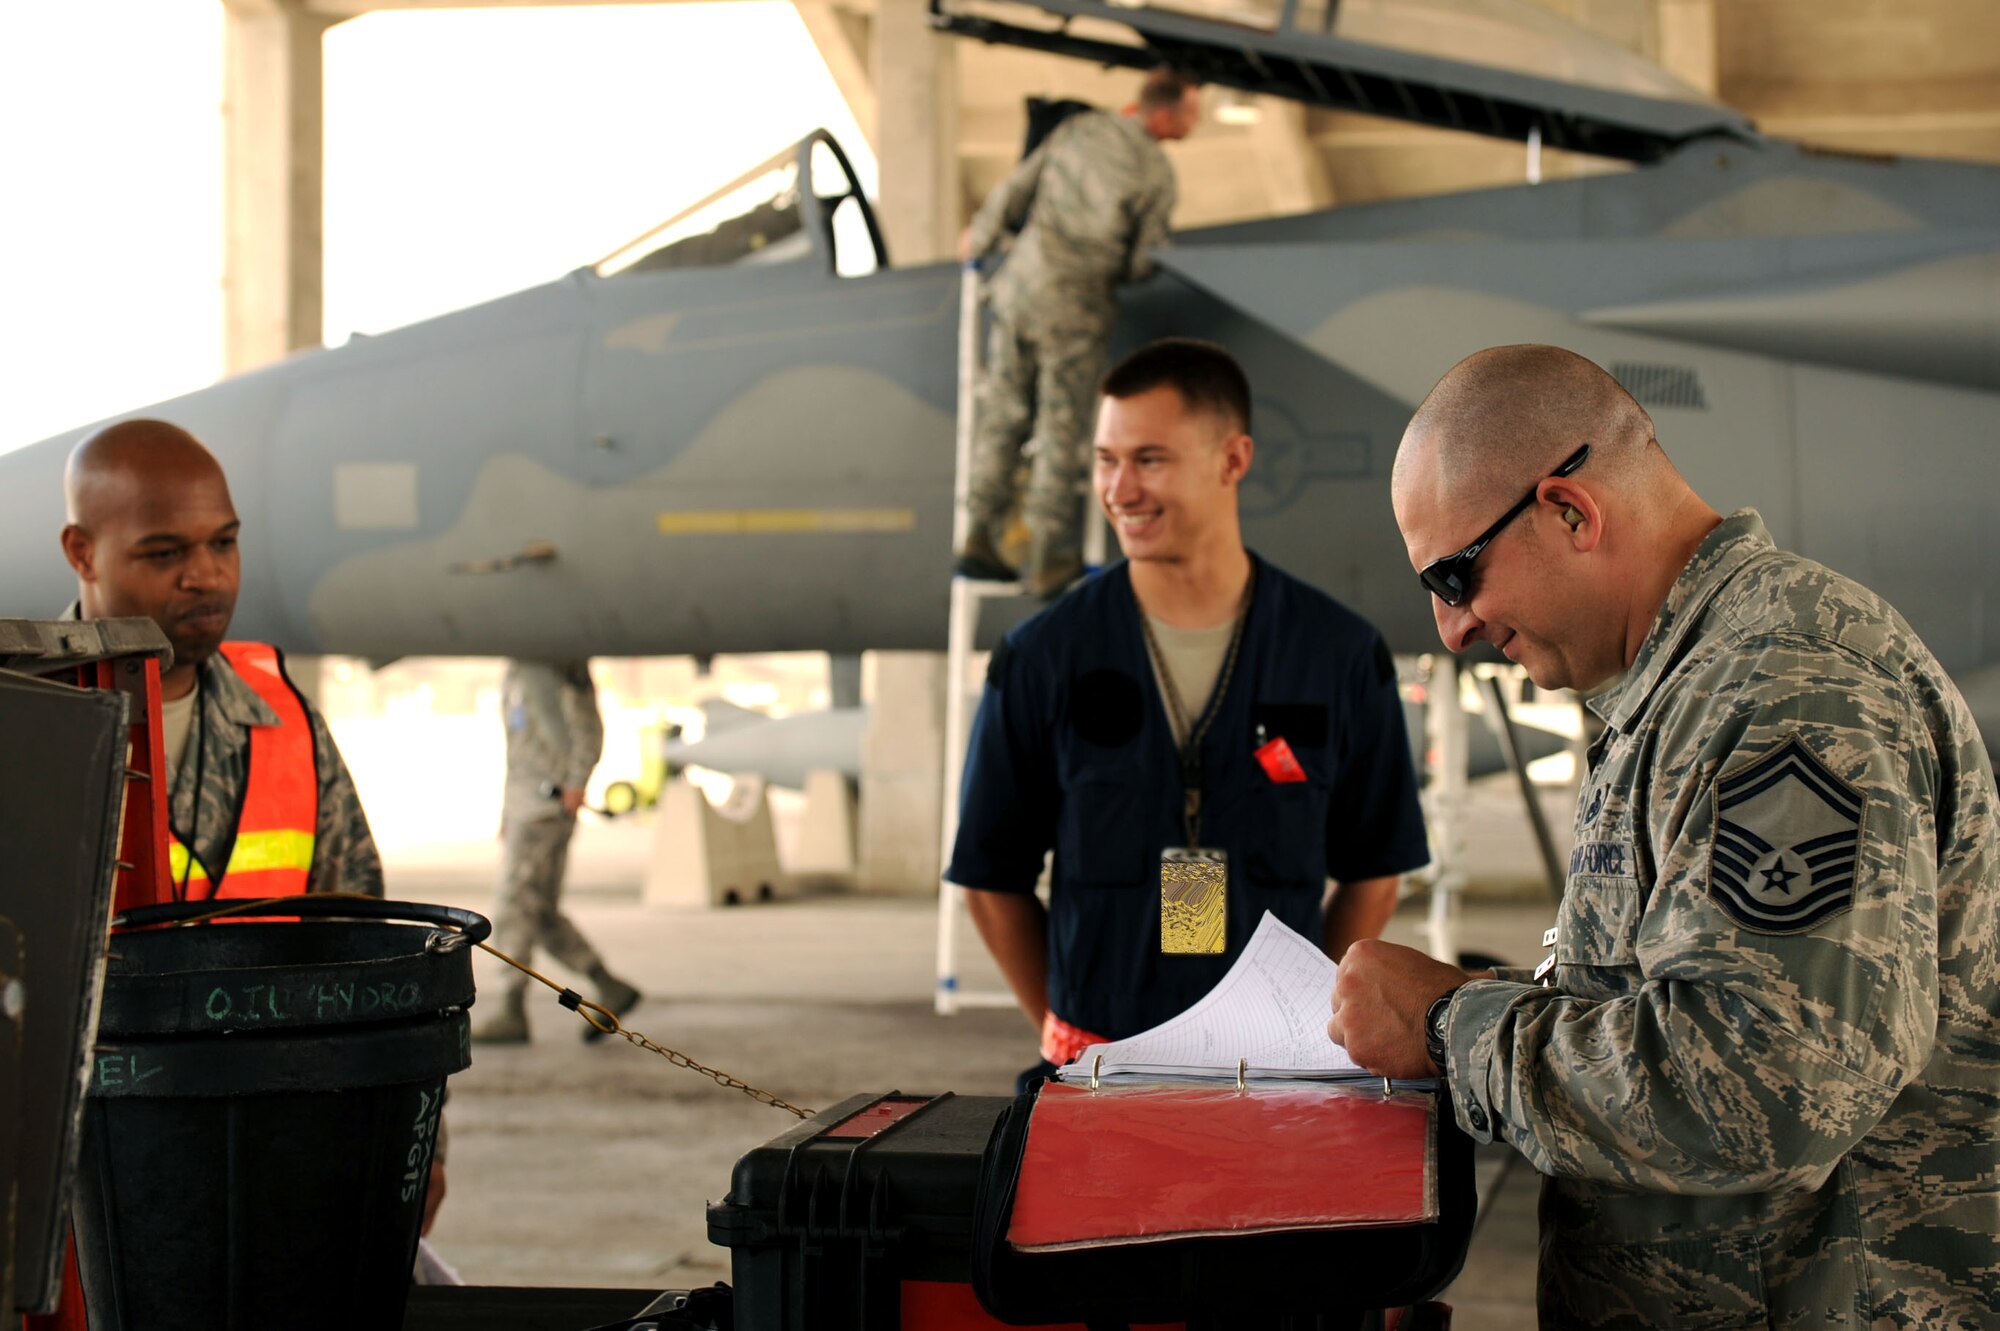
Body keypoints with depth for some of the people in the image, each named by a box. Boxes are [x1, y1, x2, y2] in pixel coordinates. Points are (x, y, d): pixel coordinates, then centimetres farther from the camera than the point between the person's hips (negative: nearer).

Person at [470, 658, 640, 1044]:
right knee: (542, 914, 8)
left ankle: (511, 1014, -4)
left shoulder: (557, 665, -11)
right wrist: (507, 812, 21)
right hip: (523, 802, 10)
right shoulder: (517, 671, 19)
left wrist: (576, 784, -21)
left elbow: (588, 728, -17)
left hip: (550, 802, -10)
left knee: (513, 909, -8)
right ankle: (611, 989, 13)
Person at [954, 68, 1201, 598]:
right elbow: (1142, 262, -6)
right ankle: (1048, 559, 10)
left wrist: (980, 237, 26)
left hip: (1020, 283, 5)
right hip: (1076, 308, -5)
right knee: (1062, 431, 5)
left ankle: (980, 537, 17)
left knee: (1002, 414, 13)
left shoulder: (1080, 128, 2)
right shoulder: (1156, 173, -12)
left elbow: (1017, 188, 9)